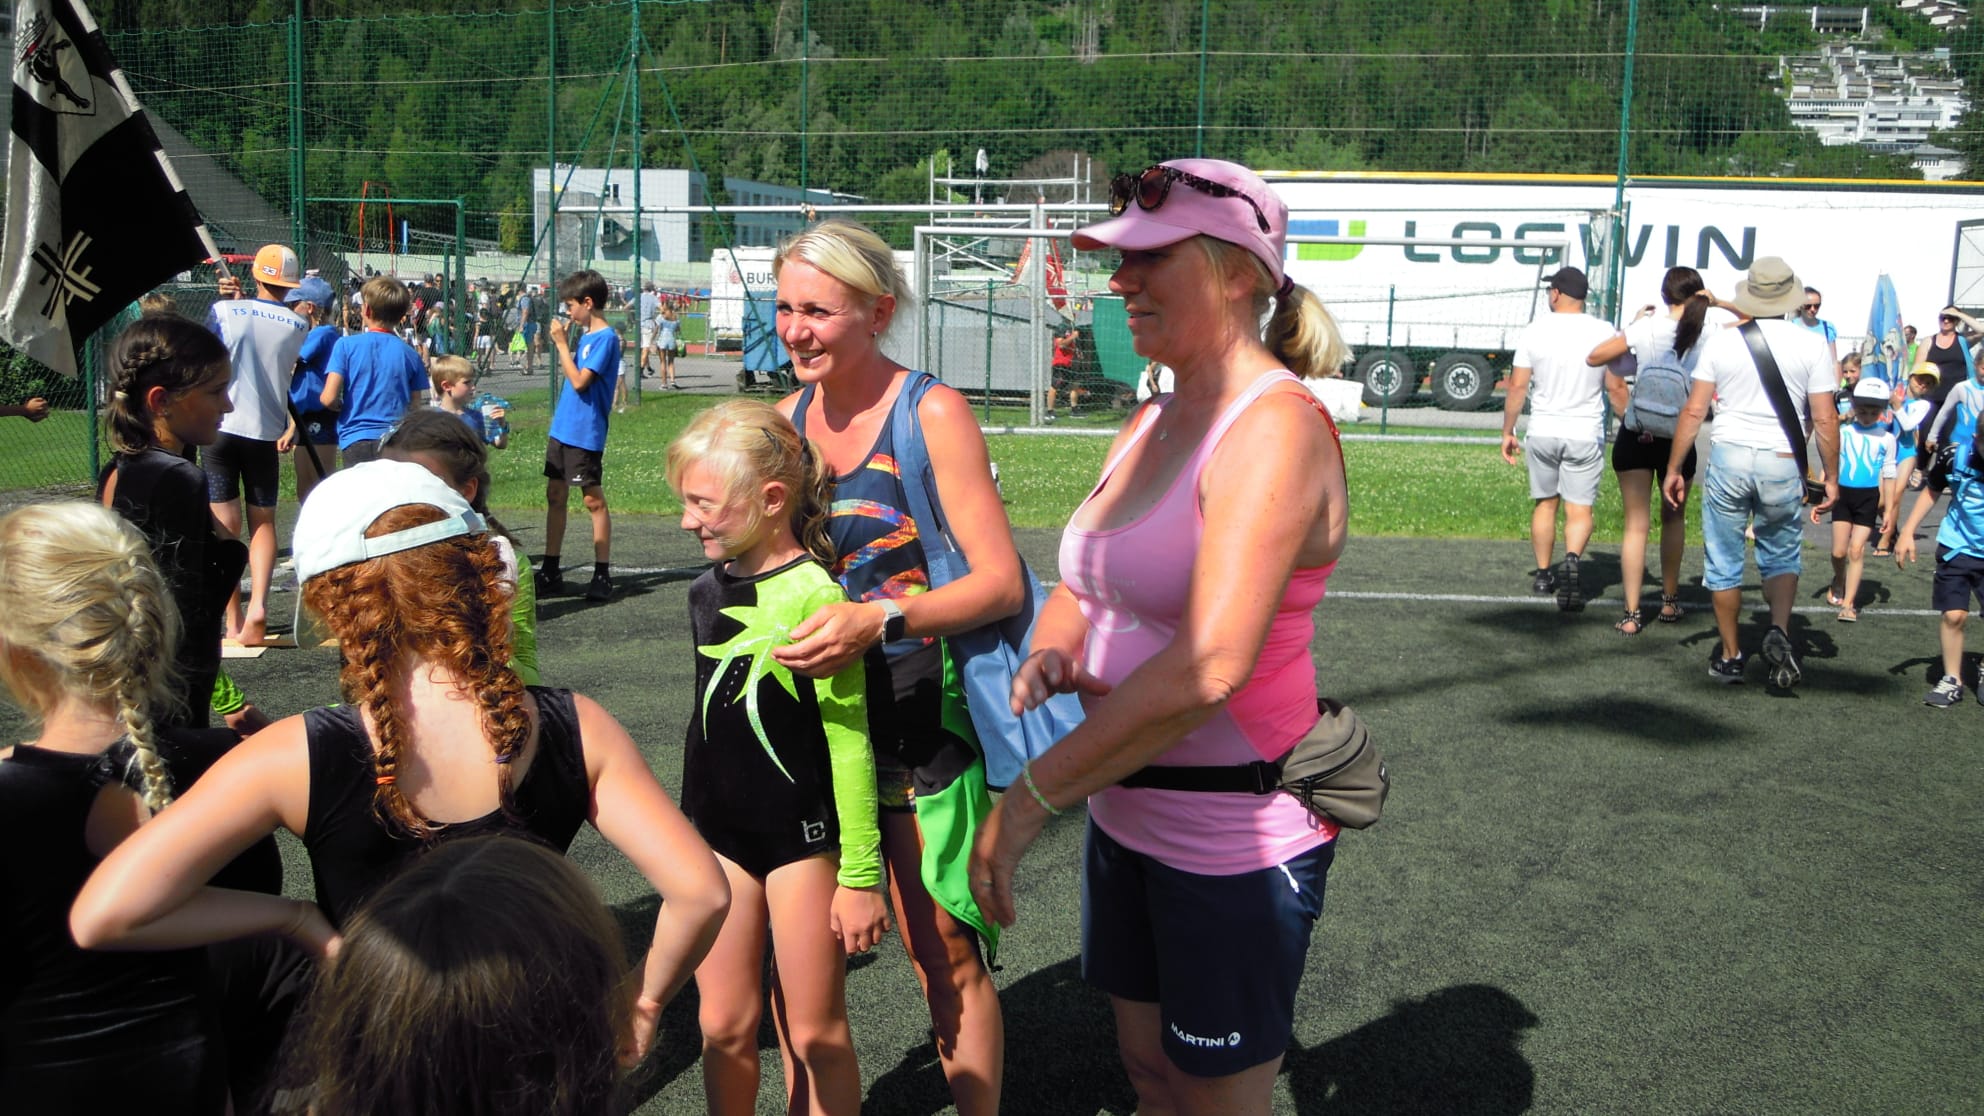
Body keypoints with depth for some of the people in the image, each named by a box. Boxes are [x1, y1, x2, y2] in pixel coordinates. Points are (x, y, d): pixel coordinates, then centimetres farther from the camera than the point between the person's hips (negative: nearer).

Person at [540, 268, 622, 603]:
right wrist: (564, 343, 7)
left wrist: (562, 343, -13)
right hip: (562, 428, 9)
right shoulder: (584, 336, 12)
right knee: (555, 496, 11)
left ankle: (602, 575, 2)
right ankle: (550, 572, 18)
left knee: (593, 500, -4)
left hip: (585, 433, -9)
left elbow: (579, 381, -19)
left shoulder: (605, 338, -14)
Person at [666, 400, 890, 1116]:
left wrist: (860, 873, -14)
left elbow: (849, 743, -17)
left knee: (815, 1032, 4)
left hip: (803, 835, -6)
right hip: (716, 834, 6)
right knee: (725, 1026, 11)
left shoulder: (813, 595, -19)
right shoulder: (708, 591, 4)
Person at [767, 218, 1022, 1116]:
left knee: (945, 957, 3)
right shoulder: (789, 417, 7)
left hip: (922, 713, -5)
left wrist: (880, 618, -30)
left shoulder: (933, 415, -12)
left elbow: (1001, 582, -17)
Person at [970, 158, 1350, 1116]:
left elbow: (1210, 666, -30)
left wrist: (1034, 794, -25)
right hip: (1129, 817, 8)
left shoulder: (1274, 426, -21)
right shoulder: (1152, 423, 7)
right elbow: (1081, 586, 15)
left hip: (1235, 842, -8)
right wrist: (1047, 660, -10)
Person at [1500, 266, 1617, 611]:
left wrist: (1507, 432, 7)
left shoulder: (1535, 331, -3)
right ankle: (1572, 558, -26)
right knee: (1579, 509, 1)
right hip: (1586, 434, -1)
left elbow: (1517, 387, -2)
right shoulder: (1604, 332, -4)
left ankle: (1543, 574, 23)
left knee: (1545, 504, 16)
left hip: (1542, 432, 1)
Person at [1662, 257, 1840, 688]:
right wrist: (1831, 477, 6)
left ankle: (1729, 655, 19)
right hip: (1782, 463, 0)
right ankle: (1779, 630, -7)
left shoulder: (1722, 341, -2)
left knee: (1724, 561, 11)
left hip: (1728, 457, 0)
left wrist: (1673, 468, 6)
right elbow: (1825, 419, -4)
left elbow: (1694, 411, -2)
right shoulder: (1811, 345, -3)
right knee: (1781, 555, 17)